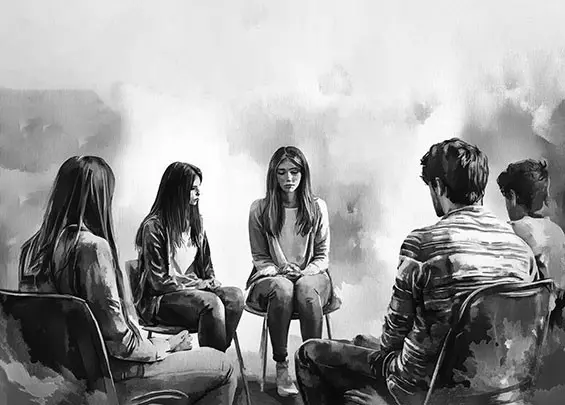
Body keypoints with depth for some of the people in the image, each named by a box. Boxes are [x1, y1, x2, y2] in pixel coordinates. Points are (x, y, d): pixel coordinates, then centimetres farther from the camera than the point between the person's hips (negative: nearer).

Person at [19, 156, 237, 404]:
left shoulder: (33, 247, 1)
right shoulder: (92, 247, -25)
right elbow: (117, 339, -23)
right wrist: (165, 346, -5)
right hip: (108, 376, -9)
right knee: (223, 368, 1)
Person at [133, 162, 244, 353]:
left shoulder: (194, 221, 13)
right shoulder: (154, 226, -11)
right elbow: (160, 282, -13)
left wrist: (210, 281, -1)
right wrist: (201, 284, -12)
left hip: (194, 290, 7)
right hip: (160, 299, -6)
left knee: (235, 296, -23)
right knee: (211, 303, -34)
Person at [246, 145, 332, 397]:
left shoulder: (317, 207, 3)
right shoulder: (259, 209, 1)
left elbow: (322, 256, 5)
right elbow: (260, 257, 6)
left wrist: (304, 272, -14)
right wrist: (279, 271, -13)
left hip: (311, 275, 1)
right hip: (271, 276, 0)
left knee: (307, 289, -36)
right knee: (282, 289, -37)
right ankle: (281, 367, -23)